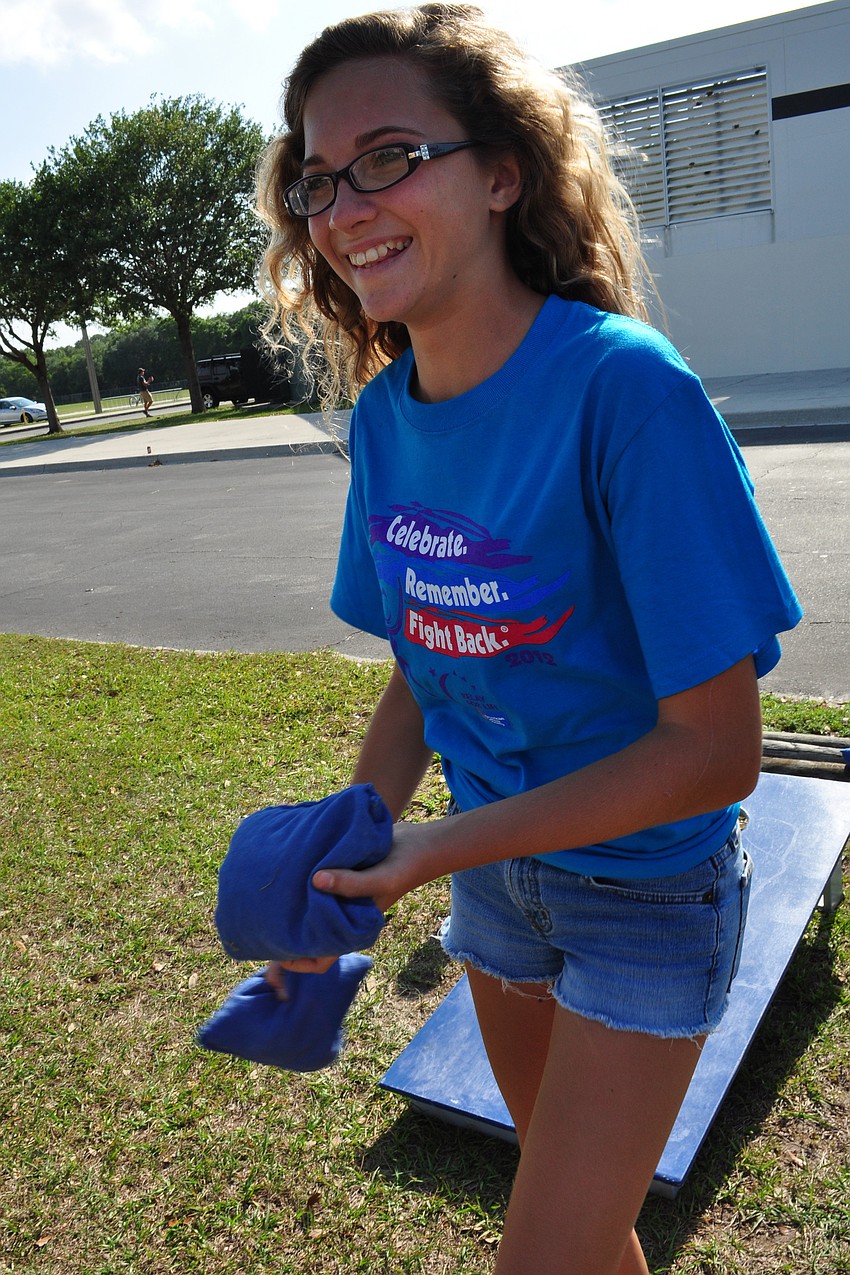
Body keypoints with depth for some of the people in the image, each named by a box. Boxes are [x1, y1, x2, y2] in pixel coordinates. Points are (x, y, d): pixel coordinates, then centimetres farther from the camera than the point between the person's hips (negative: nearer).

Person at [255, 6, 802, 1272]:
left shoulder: (624, 386, -26)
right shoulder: (382, 414, -6)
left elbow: (716, 748, -24)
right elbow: (421, 675, 3)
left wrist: (434, 851, -24)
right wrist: (343, 866, -9)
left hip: (646, 892, -5)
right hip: (498, 875, 6)